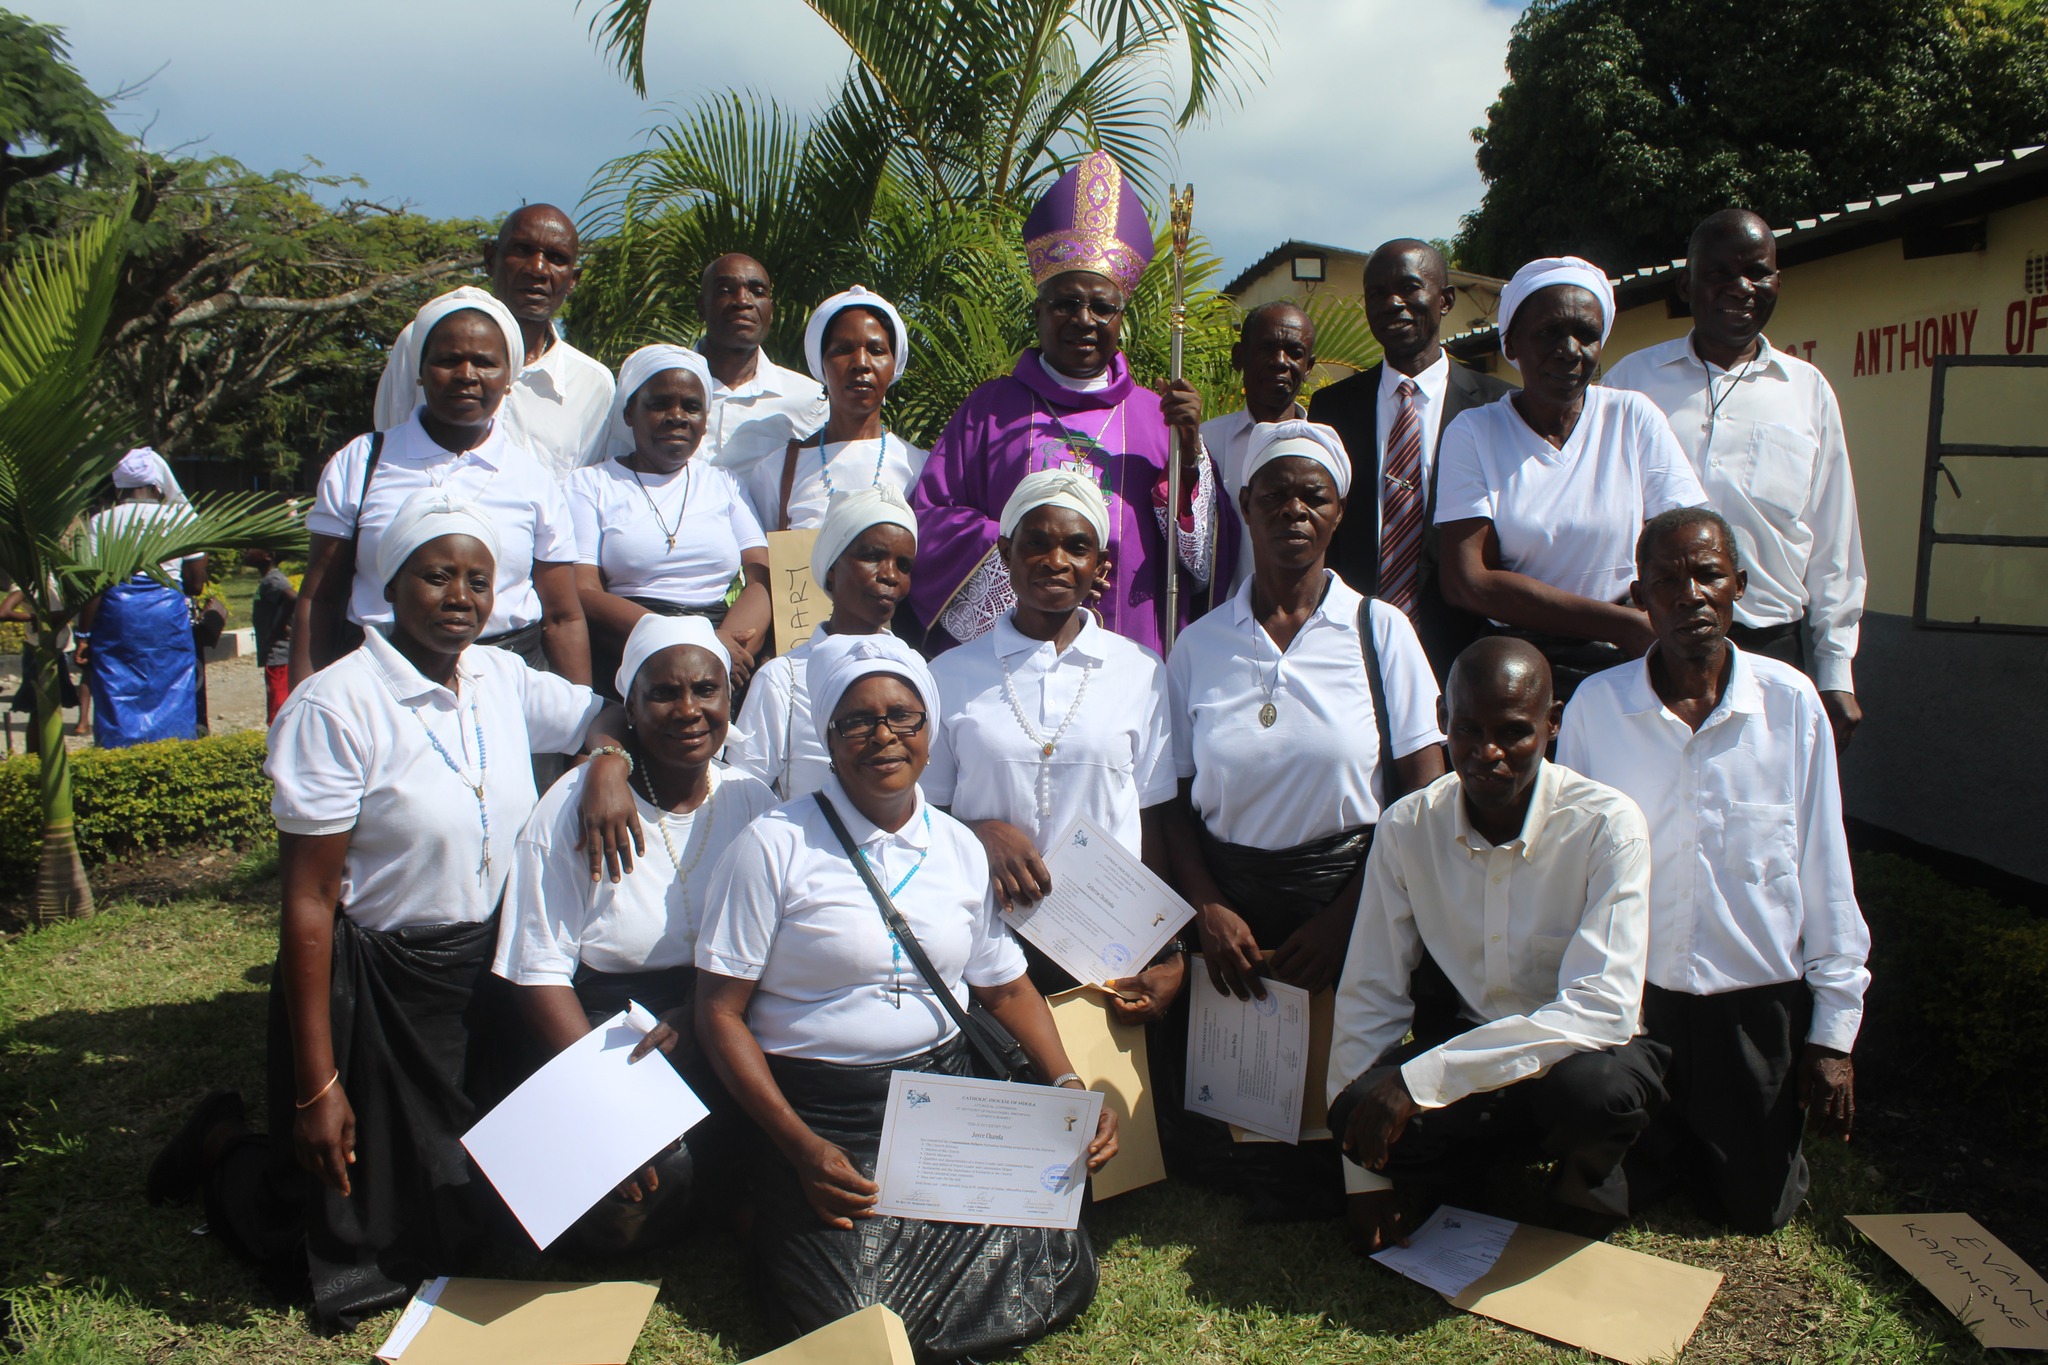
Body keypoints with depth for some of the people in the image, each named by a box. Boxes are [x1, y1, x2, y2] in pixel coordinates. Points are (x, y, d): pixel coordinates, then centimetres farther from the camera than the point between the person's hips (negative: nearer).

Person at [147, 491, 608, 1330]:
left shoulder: (502, 681, -1)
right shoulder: (335, 708, -19)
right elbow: (308, 902, -18)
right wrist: (316, 1088, -17)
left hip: (480, 977, 6)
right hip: (373, 992, -6)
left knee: (477, 1217, 21)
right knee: (376, 1249, 8)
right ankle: (227, 1151, 35)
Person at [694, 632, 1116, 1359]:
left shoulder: (960, 848, 8)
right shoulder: (774, 847, -7)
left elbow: (1007, 986, 15)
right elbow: (720, 1012, -7)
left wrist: (1071, 1089, -1)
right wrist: (801, 1148, -15)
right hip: (821, 1117, -4)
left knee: (1058, 1272, -11)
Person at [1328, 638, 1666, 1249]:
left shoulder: (1608, 825, -20)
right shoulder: (1407, 828, -9)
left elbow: (1603, 1008, -29)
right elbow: (1368, 997, -5)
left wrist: (1422, 1077, -34)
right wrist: (1367, 1173, -6)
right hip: (1475, 1048, 2)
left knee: (1589, 1085, -37)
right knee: (1357, 1105, -28)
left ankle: (1585, 1183, 0)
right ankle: (1454, 1181, 7)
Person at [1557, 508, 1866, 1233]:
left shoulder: (1790, 701, -7)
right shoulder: (1595, 705, -9)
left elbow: (1825, 874, -2)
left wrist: (1834, 1030, -1)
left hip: (1759, 996, 1)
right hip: (1631, 995, 0)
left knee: (1758, 1208, 12)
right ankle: (1675, 1137, 41)